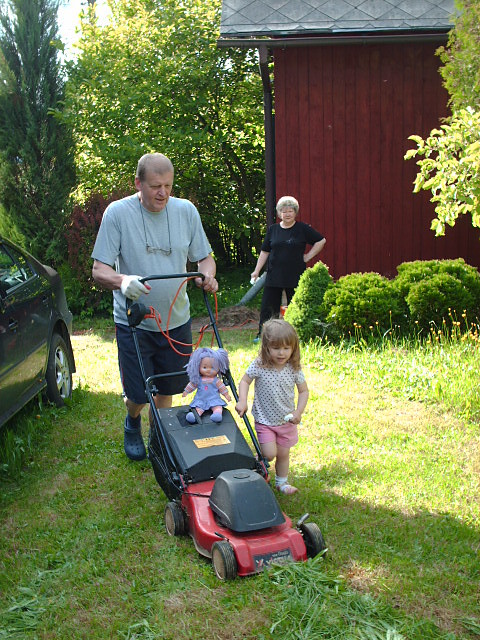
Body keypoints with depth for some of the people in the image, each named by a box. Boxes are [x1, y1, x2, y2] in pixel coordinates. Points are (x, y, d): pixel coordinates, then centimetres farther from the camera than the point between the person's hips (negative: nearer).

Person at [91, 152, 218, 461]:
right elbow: (99, 269, -14)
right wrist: (122, 281, -37)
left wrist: (207, 275, -17)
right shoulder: (118, 213, -12)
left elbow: (205, 257, 7)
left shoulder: (186, 210, -2)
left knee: (168, 388, 14)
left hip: (176, 319, 3)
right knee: (138, 394, 2)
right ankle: (132, 424, 38)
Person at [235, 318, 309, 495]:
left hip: (287, 420, 3)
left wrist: (298, 411, -12)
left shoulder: (294, 369, -11)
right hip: (264, 420, -2)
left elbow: (304, 391, 0)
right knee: (269, 454, -11)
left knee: (283, 454, 15)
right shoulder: (259, 366, -18)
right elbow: (245, 381, -4)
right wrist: (242, 401, -18)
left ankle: (281, 482, 38)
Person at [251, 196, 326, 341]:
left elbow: (321, 241, 7)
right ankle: (262, 335, 5)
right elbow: (265, 251, 12)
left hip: (295, 277, -2)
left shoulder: (302, 228, 1)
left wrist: (308, 256, 1)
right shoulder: (273, 229, 9)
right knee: (267, 307, -2)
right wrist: (257, 271, 7)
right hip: (274, 276, 2)